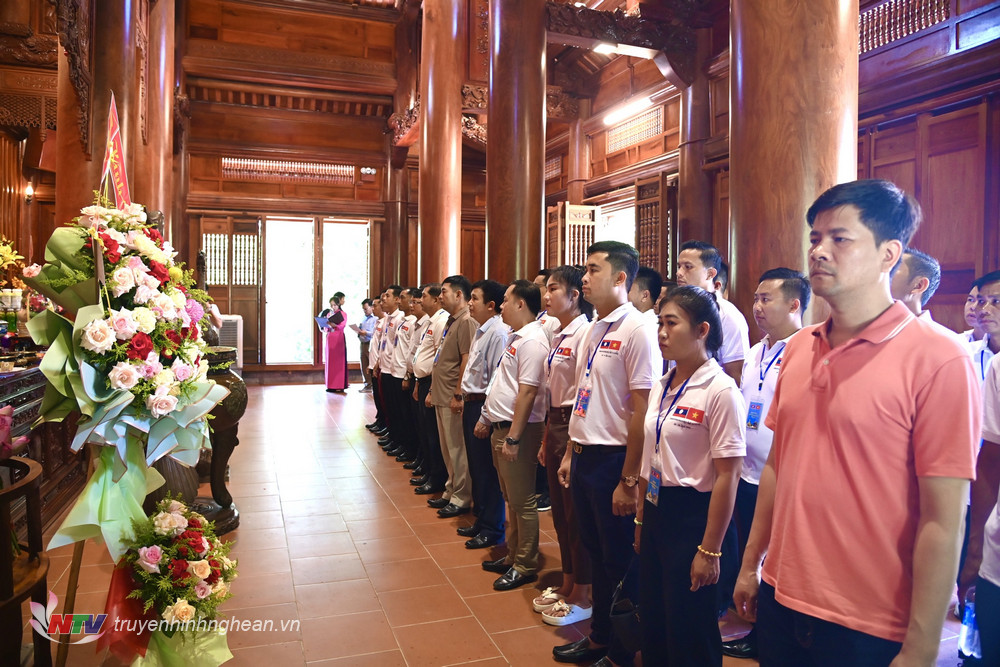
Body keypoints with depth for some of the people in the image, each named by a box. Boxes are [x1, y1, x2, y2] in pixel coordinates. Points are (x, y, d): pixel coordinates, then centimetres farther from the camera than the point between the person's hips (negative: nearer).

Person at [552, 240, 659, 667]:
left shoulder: (636, 331, -16)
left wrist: (628, 480, -18)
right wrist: (571, 453, 16)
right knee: (595, 552, 20)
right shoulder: (592, 331, 11)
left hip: (614, 459, -8)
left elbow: (642, 410, -19)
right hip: (585, 455, 8)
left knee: (619, 562, 8)